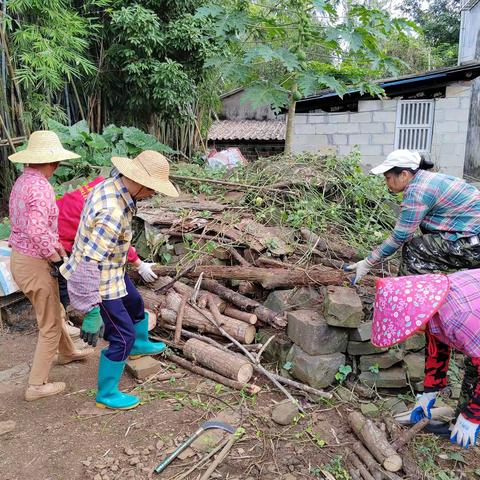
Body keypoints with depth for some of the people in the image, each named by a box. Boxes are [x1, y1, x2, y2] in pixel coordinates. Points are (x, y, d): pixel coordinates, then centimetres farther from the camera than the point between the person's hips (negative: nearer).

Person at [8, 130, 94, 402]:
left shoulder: (23, 181, 8)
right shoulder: (40, 187, -23)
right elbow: (37, 231, -33)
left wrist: (56, 244, 11)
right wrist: (54, 256, -18)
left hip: (19, 258, 9)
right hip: (35, 264, -9)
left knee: (55, 312, 27)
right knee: (50, 326, 6)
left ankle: (67, 353, 49)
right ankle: (37, 385, 18)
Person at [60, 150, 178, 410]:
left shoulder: (109, 185, -5)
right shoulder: (113, 214, -36)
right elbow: (91, 265, -35)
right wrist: (92, 313, -30)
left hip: (111, 270, 10)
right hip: (98, 280, -10)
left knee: (135, 304, 29)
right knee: (123, 336, 4)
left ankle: (140, 345, 57)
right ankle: (106, 395, 23)